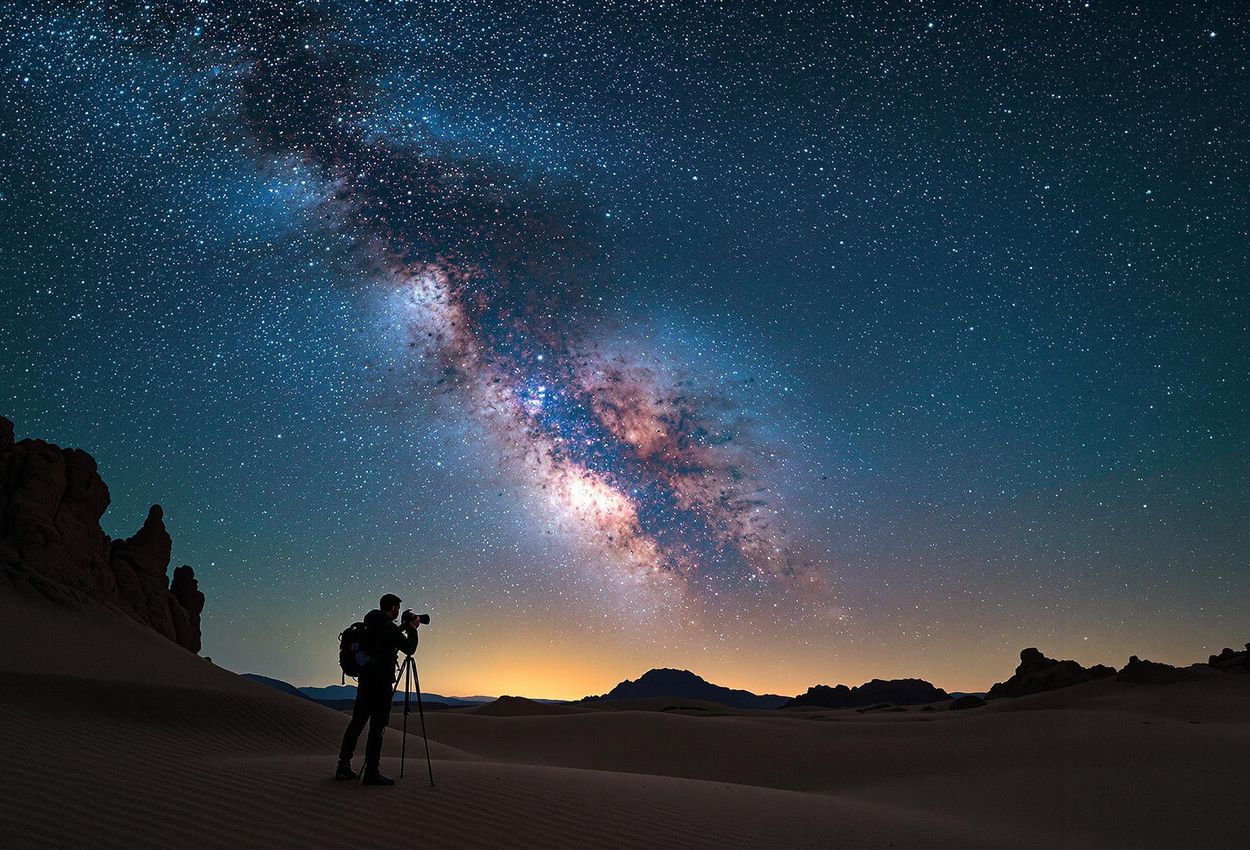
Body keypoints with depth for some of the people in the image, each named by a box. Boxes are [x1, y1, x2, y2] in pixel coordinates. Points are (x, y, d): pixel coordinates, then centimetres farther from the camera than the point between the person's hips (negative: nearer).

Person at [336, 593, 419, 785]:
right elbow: (409, 648, -8)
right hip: (381, 682, -9)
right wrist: (412, 629, 6)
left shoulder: (371, 624, 11)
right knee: (377, 726, -5)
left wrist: (404, 628, 26)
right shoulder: (389, 628, -14)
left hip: (365, 680, 9)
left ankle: (343, 767, 18)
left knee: (357, 722, 13)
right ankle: (371, 772, -4)